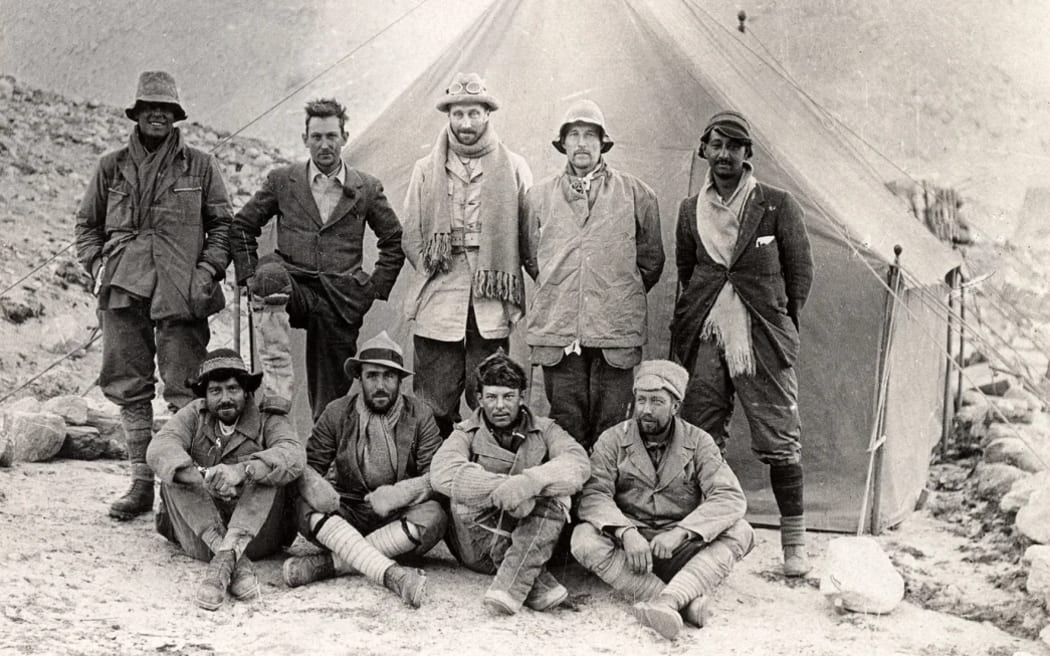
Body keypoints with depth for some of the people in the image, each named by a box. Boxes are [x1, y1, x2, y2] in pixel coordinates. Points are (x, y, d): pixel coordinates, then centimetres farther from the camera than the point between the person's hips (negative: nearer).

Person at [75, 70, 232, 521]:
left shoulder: (199, 166, 8)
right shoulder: (112, 167, 13)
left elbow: (223, 224, 10)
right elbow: (87, 223, 19)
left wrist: (209, 268, -3)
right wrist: (96, 265, 4)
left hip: (182, 293, -3)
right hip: (123, 291, 3)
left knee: (184, 391, -4)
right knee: (128, 386, 6)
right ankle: (142, 482, 14)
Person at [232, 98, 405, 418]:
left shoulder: (367, 188, 8)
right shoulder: (282, 181, 8)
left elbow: (394, 241, 16)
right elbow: (242, 226, 15)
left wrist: (376, 288, 7)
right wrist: (250, 275, 4)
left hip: (342, 300, 1)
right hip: (294, 287, -1)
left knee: (331, 397, 2)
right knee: (271, 274, -36)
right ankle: (277, 389, -39)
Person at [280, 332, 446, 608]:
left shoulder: (419, 416, 1)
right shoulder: (337, 413, 4)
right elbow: (309, 466, 4)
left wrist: (398, 494, -26)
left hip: (398, 518, -1)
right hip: (347, 514, 1)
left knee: (432, 517, -32)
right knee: (305, 507, -29)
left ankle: (328, 562, -34)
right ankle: (392, 574, -43)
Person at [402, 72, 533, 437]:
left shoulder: (513, 168, 8)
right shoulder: (426, 170, 12)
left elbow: (530, 236, 6)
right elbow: (411, 236, 13)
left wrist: (507, 288, 0)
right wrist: (434, 270, 2)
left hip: (491, 307, -1)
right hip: (437, 307, 1)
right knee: (434, 407, 0)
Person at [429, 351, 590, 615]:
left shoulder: (544, 431, 7)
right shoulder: (467, 433, 4)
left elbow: (579, 464, -15)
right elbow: (442, 473, -19)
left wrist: (529, 482, -35)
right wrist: (503, 487, -32)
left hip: (532, 542, 0)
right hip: (478, 550, 0)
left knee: (555, 496, -24)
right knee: (466, 493, -25)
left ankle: (511, 588, -35)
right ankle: (536, 582, -29)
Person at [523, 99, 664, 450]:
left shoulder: (635, 194, 7)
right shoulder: (539, 196, 10)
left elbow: (651, 259, 14)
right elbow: (530, 257, 20)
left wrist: (623, 298, 12)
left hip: (616, 328, -1)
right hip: (557, 328, 1)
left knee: (611, 425, 1)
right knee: (566, 425, 3)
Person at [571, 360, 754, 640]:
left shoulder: (698, 442, 1)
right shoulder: (613, 440, 1)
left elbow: (731, 497, -12)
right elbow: (594, 494, -12)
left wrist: (680, 532, -26)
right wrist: (626, 532, -31)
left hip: (681, 552, 1)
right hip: (628, 545, 0)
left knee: (740, 532, -23)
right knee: (585, 540, -30)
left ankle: (669, 598, -42)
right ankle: (687, 601, -39)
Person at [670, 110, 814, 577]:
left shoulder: (778, 206, 0)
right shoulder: (690, 211, 10)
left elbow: (800, 272, 7)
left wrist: (784, 325, 6)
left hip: (762, 340, -3)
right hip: (704, 338, 3)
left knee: (779, 438, 0)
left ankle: (794, 542, 11)